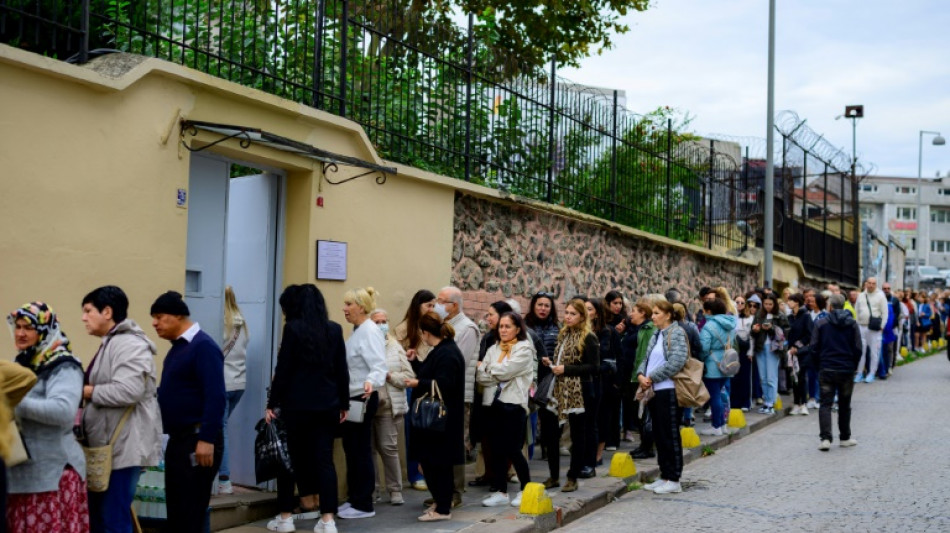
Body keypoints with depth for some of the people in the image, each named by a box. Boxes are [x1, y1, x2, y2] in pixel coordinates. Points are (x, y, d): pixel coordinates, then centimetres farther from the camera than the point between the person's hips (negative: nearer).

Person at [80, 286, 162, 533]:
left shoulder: (129, 344, -15)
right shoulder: (110, 343, 20)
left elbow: (128, 390, -27)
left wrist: (88, 391, -15)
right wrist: (86, 389, 4)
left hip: (124, 448, -11)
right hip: (106, 447, 11)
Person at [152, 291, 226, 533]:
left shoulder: (203, 347, -14)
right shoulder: (177, 347, 14)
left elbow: (216, 397, -21)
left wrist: (207, 439, -25)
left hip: (198, 441, -9)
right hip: (178, 439, 9)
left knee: (191, 514, -3)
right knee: (176, 510, 14)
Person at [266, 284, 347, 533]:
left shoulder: (293, 328, -7)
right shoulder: (334, 330, 6)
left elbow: (283, 370, -8)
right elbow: (342, 370, 8)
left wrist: (272, 404, -2)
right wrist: (344, 404, 14)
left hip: (296, 405, -4)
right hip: (328, 406, 4)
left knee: (290, 457, 8)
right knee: (324, 459, 4)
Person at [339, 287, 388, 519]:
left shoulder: (371, 332, -17)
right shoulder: (357, 331, 14)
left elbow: (379, 366, -27)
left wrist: (371, 382, -45)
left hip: (364, 399, -10)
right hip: (352, 398, 10)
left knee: (361, 451, -3)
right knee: (351, 449, 13)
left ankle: (364, 505, 4)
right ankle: (355, 499, 21)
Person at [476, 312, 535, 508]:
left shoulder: (524, 349, -3)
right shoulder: (493, 349, 14)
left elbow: (505, 371, -15)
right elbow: (481, 377, 3)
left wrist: (487, 368, 1)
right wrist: (498, 374, -12)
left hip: (514, 404, -5)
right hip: (494, 403, 5)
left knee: (512, 450, -2)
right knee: (497, 449, 6)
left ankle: (526, 489, 14)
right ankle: (500, 491, 15)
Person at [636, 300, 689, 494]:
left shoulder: (676, 333, -9)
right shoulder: (656, 335, 15)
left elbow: (676, 362, -20)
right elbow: (647, 359, 17)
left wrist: (651, 378, -15)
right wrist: (641, 375, -4)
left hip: (668, 390, -8)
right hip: (654, 391, 8)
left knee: (670, 435, -1)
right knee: (659, 435, 13)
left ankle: (673, 480, 7)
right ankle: (664, 476, 22)